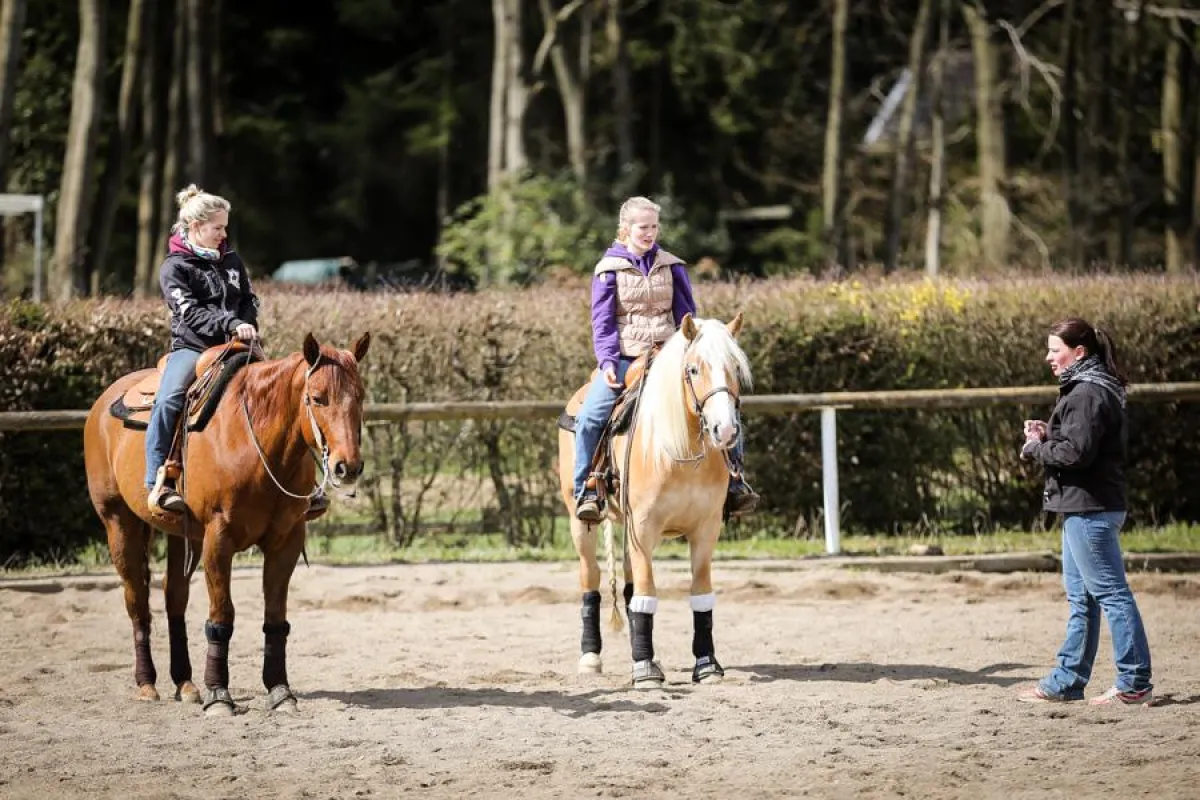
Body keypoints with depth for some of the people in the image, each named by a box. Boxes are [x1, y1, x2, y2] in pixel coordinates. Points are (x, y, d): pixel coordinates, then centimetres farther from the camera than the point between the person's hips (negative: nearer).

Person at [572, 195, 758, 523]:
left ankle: (734, 481, 3)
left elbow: (686, 315, 13)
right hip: (624, 359, -2)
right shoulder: (609, 269, 1)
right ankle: (586, 490, -12)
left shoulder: (671, 266, 8)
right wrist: (607, 361, -15)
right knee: (589, 417, -25)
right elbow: (602, 321, -1)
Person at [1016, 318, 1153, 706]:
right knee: (1081, 597, 14)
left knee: (1111, 593, -8)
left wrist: (1035, 447, -8)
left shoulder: (1087, 393, -16)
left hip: (1089, 509, -11)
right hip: (1085, 508, 11)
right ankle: (1067, 681, 21)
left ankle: (1134, 685, -7)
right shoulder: (1087, 389, 16)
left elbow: (1075, 452, -23)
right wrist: (1047, 435, 5)